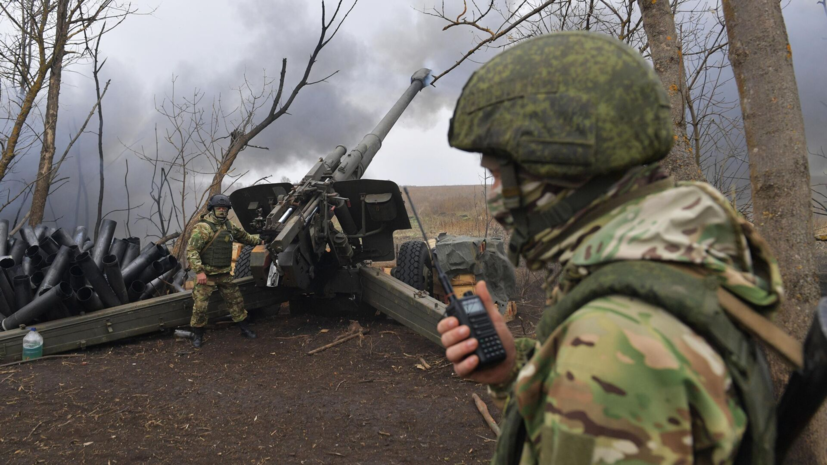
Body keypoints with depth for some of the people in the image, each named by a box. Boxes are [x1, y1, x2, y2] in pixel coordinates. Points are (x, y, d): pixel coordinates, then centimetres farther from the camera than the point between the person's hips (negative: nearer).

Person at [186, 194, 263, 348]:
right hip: (206, 274, -6)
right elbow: (191, 250, -20)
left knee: (236, 300, 12)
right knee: (200, 305, -3)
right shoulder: (202, 227, -15)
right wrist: (199, 271, -26)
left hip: (224, 274, 6)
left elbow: (244, 237, 27)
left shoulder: (229, 226, 8)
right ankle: (197, 335, 15)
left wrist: (260, 240, 32)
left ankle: (245, 329, 26)